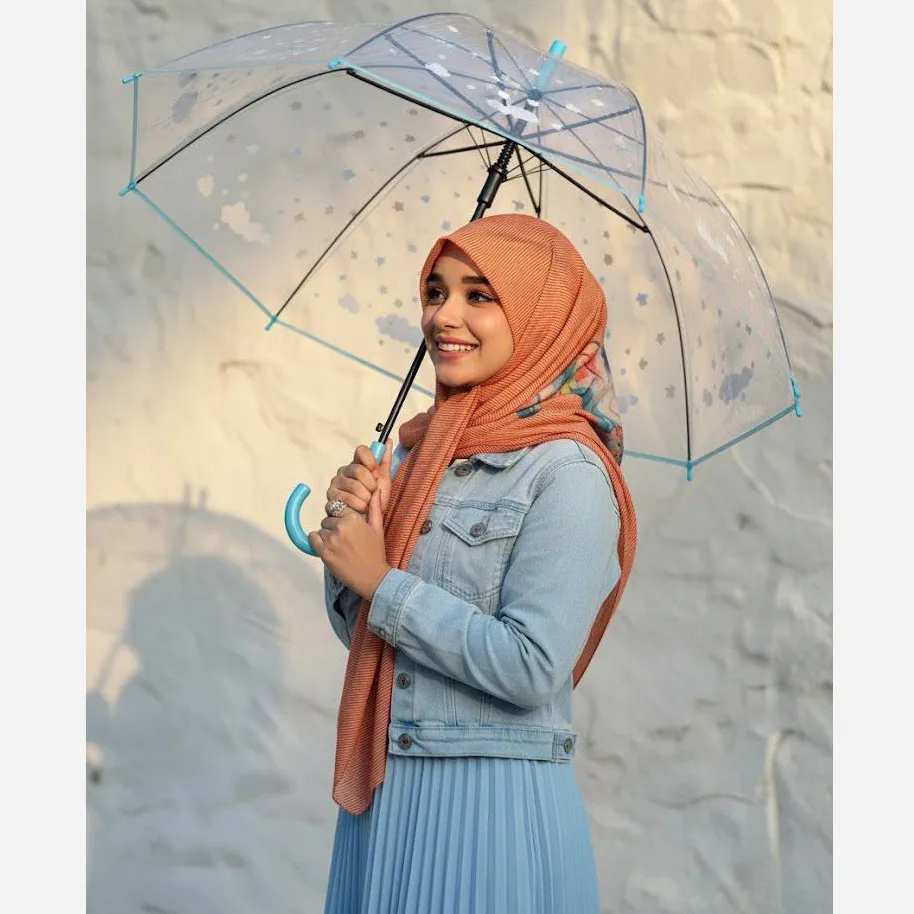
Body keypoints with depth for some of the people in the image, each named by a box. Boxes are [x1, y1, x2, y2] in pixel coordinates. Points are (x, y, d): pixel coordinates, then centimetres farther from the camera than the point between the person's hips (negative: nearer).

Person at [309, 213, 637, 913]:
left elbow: (531, 667, -21)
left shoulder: (567, 473, -13)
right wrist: (350, 527, -7)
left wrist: (380, 582, -14)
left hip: (496, 802, -7)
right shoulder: (419, 450, 7)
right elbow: (357, 630, 12)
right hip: (381, 795, 7)